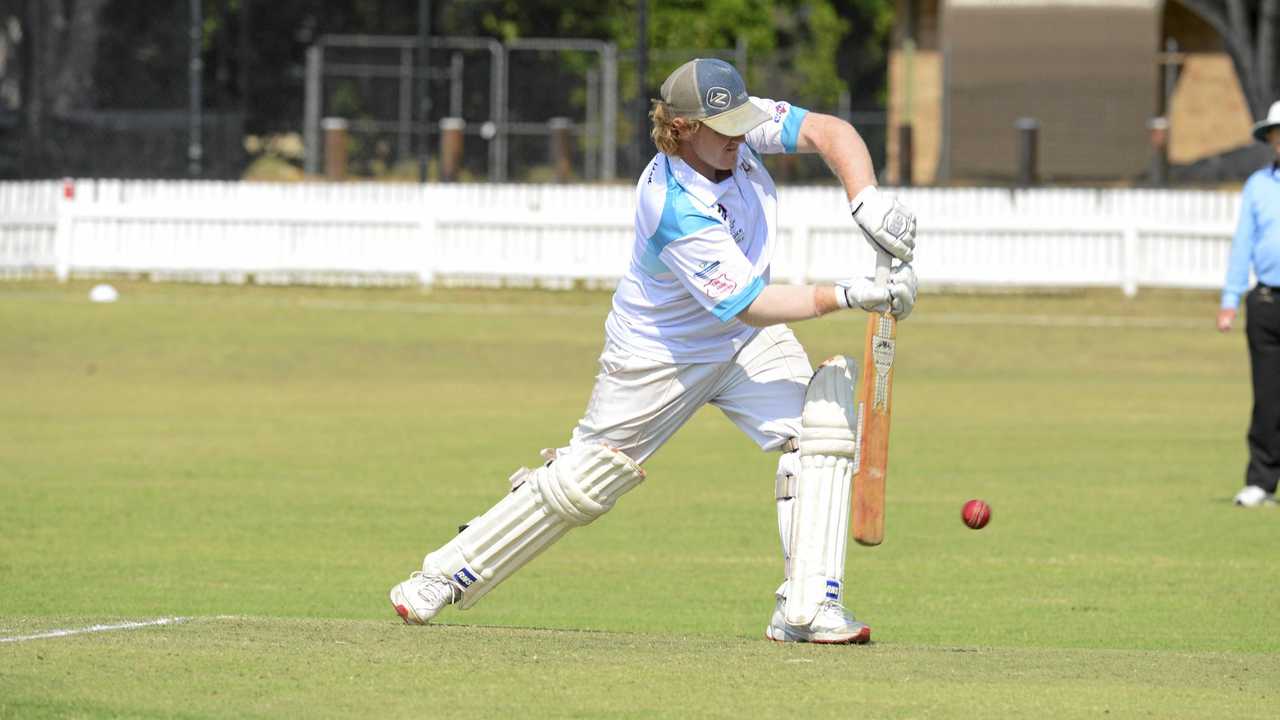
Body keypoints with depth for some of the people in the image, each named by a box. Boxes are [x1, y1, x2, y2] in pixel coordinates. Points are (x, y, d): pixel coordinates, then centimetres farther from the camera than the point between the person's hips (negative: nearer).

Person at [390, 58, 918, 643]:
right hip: (661, 351, -6)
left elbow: (828, 132, -16)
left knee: (823, 426, -17)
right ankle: (446, 578, 24)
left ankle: (806, 608, -17)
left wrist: (866, 201, -32)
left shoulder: (738, 128, -17)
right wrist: (849, 296, -39)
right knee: (584, 481, 4)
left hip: (748, 344, 6)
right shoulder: (678, 211, -36)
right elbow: (749, 306, -34)